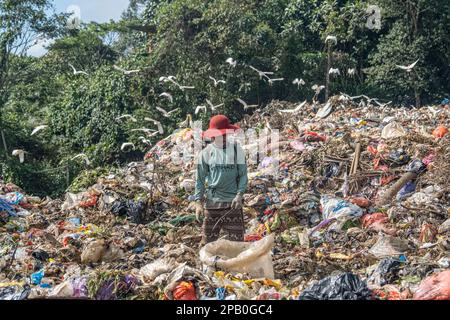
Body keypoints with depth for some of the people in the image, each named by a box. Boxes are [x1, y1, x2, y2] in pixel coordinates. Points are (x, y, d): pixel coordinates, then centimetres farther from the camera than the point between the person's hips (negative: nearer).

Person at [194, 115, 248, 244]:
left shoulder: (236, 150, -1)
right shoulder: (206, 153, 0)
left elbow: (243, 175, 2)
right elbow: (200, 179, 4)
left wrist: (239, 195, -10)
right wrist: (198, 202, -2)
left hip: (233, 201, -1)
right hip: (212, 202, 1)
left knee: (237, 240, 2)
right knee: (208, 241, 8)